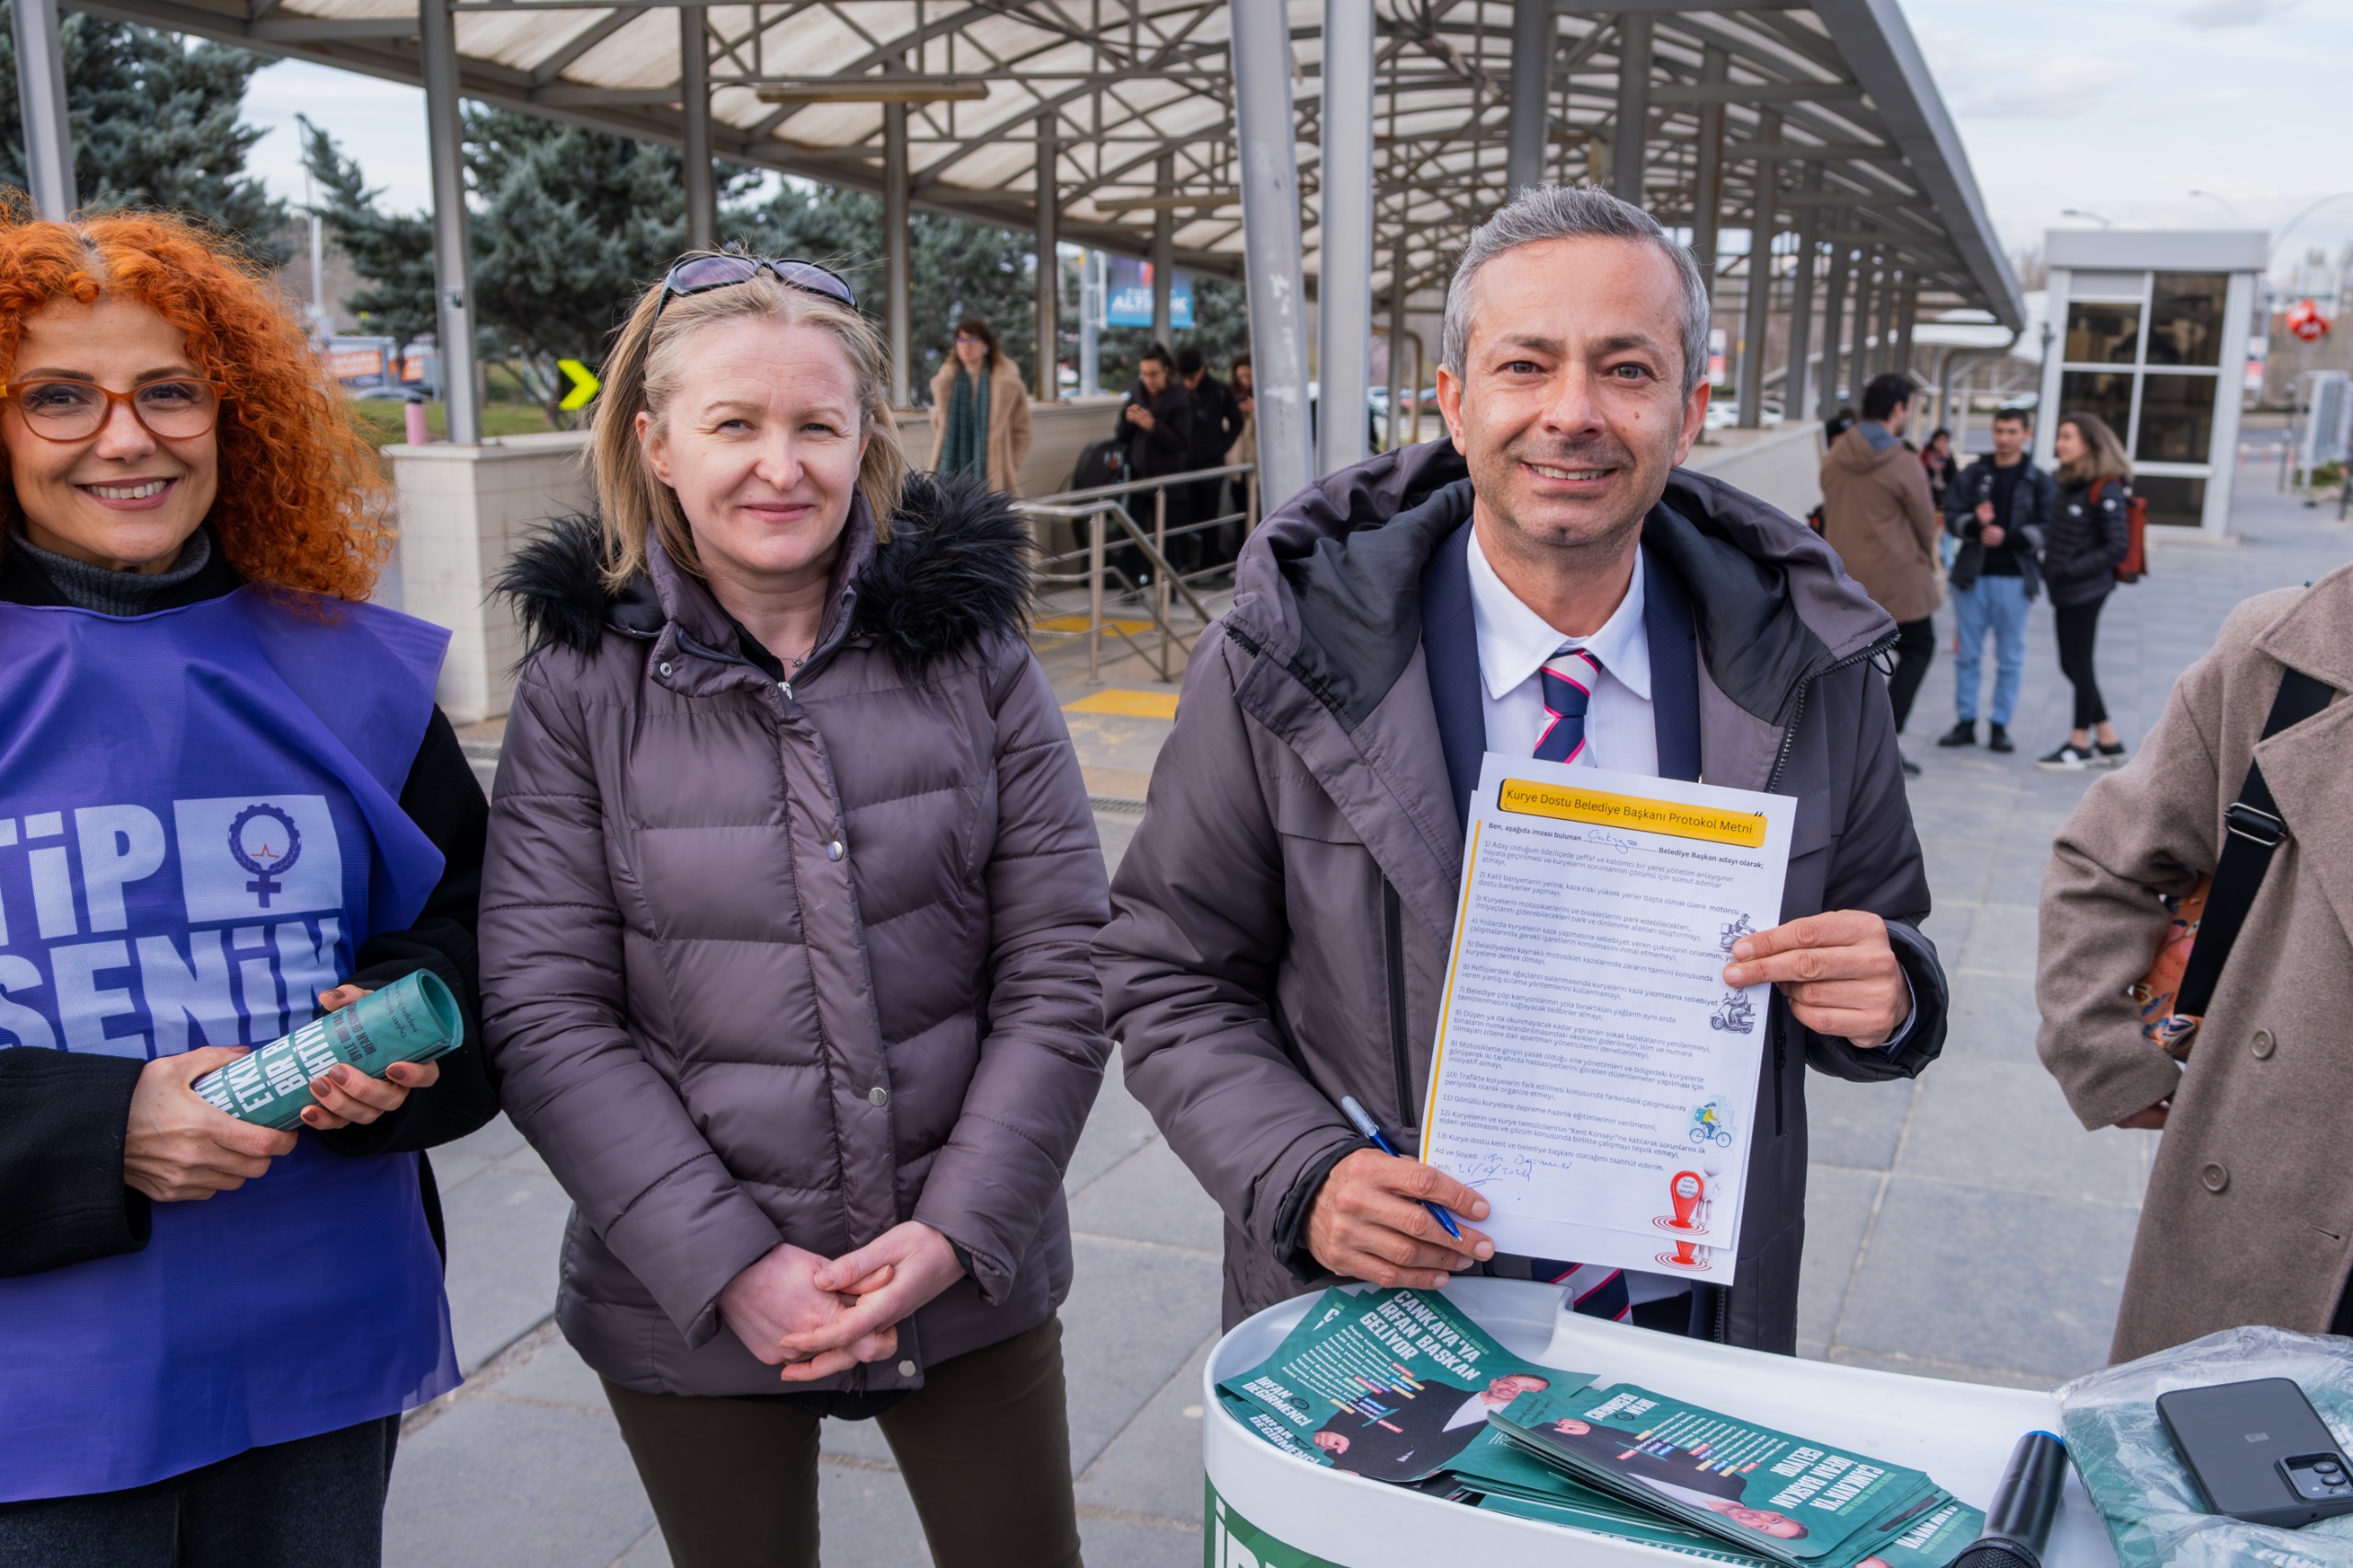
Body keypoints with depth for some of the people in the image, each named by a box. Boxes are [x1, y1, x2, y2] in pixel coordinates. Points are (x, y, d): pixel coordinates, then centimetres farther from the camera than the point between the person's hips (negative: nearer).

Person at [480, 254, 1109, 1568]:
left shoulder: (971, 648, -4)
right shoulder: (584, 686, -6)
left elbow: (1060, 973, -4)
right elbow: (547, 1019, -8)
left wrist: (958, 1229, -11)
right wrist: (730, 1264, -14)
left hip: (973, 1274, 1)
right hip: (691, 1307, 0)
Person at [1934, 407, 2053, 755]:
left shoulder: (2040, 482, 3)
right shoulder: (1972, 475, 7)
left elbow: (2047, 528, -5)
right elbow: (1951, 517, 1)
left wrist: (2007, 537, -18)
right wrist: (1976, 524, -20)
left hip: (2014, 578, -1)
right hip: (1972, 574, 2)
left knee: (2010, 657, 3)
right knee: (1967, 653, 6)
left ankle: (2000, 726, 11)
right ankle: (1965, 722, 14)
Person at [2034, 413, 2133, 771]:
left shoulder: (2105, 490, -15)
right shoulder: (2070, 484, 10)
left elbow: (2118, 547, -16)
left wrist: (2071, 570, -18)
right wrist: (2050, 566, 3)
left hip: (2085, 590, -8)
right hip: (2066, 591, 8)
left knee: (2079, 664, 3)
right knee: (2074, 665, 14)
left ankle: (2080, 744, 16)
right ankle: (2108, 743, 24)